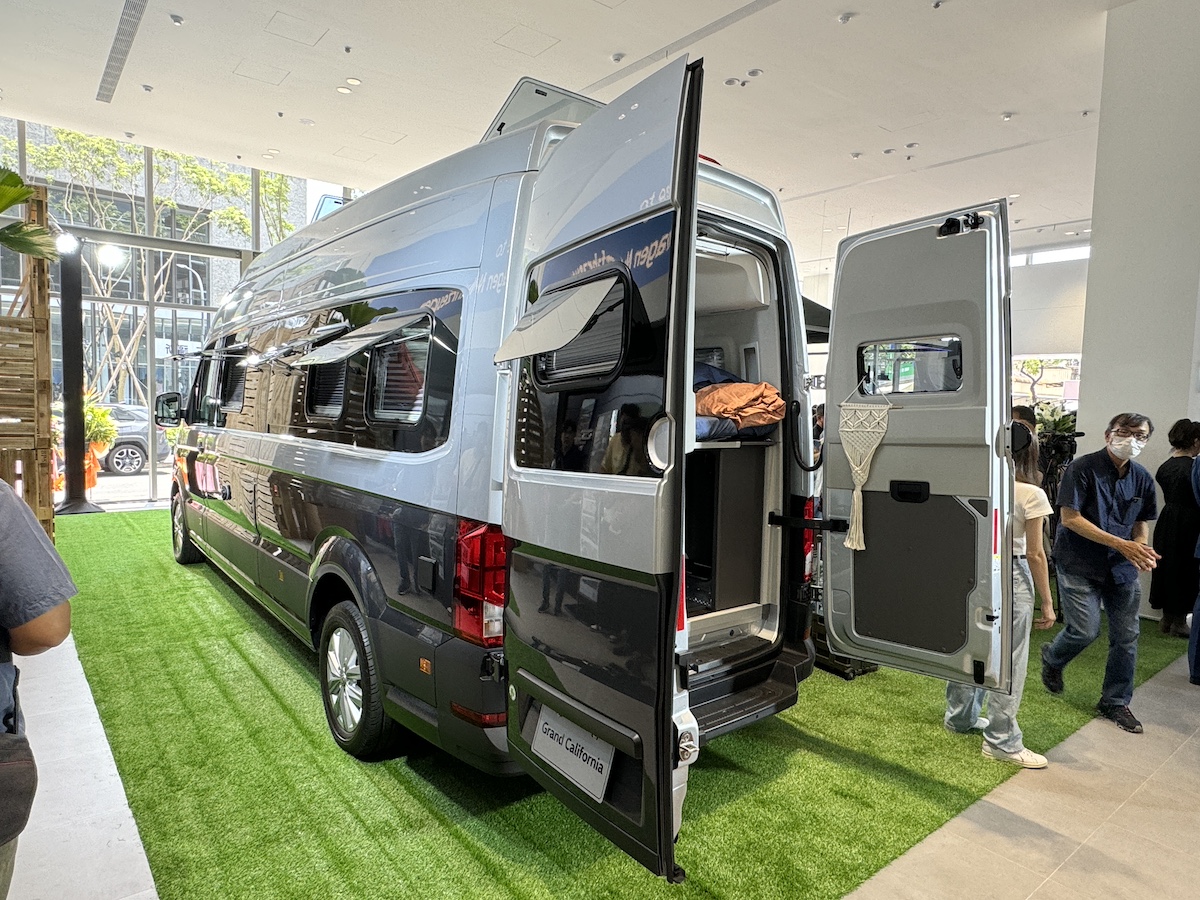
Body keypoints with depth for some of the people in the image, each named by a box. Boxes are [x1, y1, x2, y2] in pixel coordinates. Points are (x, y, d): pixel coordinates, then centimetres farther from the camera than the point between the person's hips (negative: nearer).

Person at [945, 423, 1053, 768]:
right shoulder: (1031, 494, -11)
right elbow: (1035, 554, -8)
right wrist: (1047, 602, 0)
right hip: (1012, 577, -5)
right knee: (1010, 660, 5)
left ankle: (960, 716, 35)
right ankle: (1001, 741, 15)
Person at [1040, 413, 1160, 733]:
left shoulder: (1142, 478, 4)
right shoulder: (1083, 469, -13)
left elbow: (1141, 522, 14)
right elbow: (1070, 518, -17)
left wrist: (1141, 548, -9)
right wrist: (1121, 544, -21)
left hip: (1122, 568, 6)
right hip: (1080, 564, -6)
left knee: (1126, 636, 8)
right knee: (1085, 630, -10)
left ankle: (1115, 701, 26)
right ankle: (1051, 658, 24)